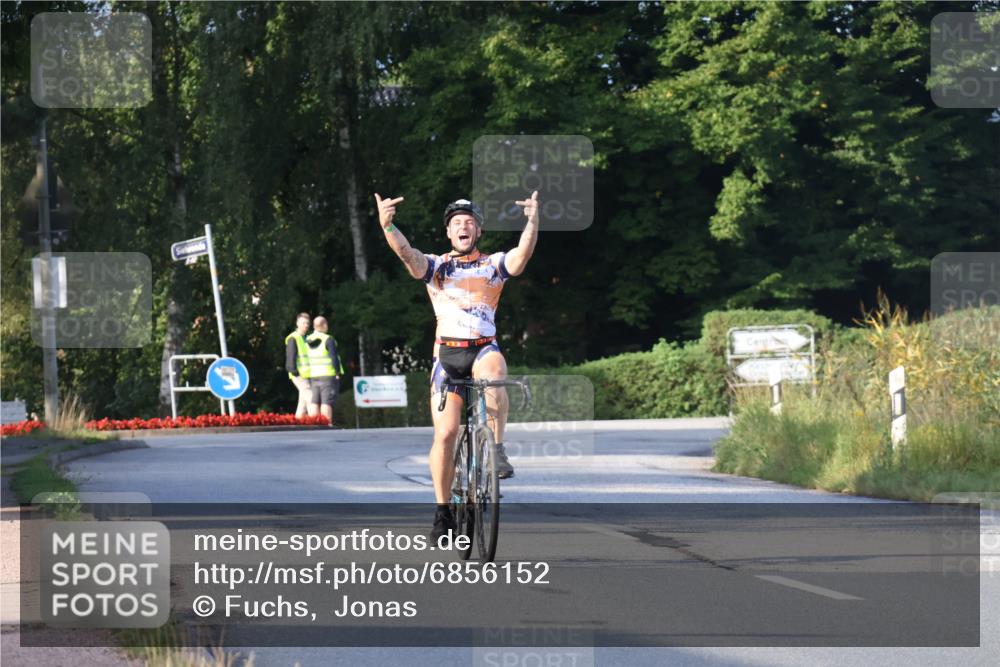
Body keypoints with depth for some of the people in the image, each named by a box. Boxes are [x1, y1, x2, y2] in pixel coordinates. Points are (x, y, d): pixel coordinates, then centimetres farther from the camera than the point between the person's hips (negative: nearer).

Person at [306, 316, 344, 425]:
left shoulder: (307, 340, 7)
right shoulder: (328, 340, -10)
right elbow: (334, 358, -16)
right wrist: (338, 373, -6)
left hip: (313, 377, 5)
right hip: (328, 375, -5)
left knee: (314, 403, 6)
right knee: (327, 403, -6)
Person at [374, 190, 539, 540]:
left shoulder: (494, 264, 6)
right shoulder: (435, 266, 6)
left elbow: (524, 252, -15)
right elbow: (406, 252, -14)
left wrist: (533, 220, -33)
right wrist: (387, 225, -33)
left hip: (484, 349, 0)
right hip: (447, 353, 0)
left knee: (493, 371, -38)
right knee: (445, 432, -9)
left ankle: (497, 449, -29)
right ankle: (443, 511, 2)